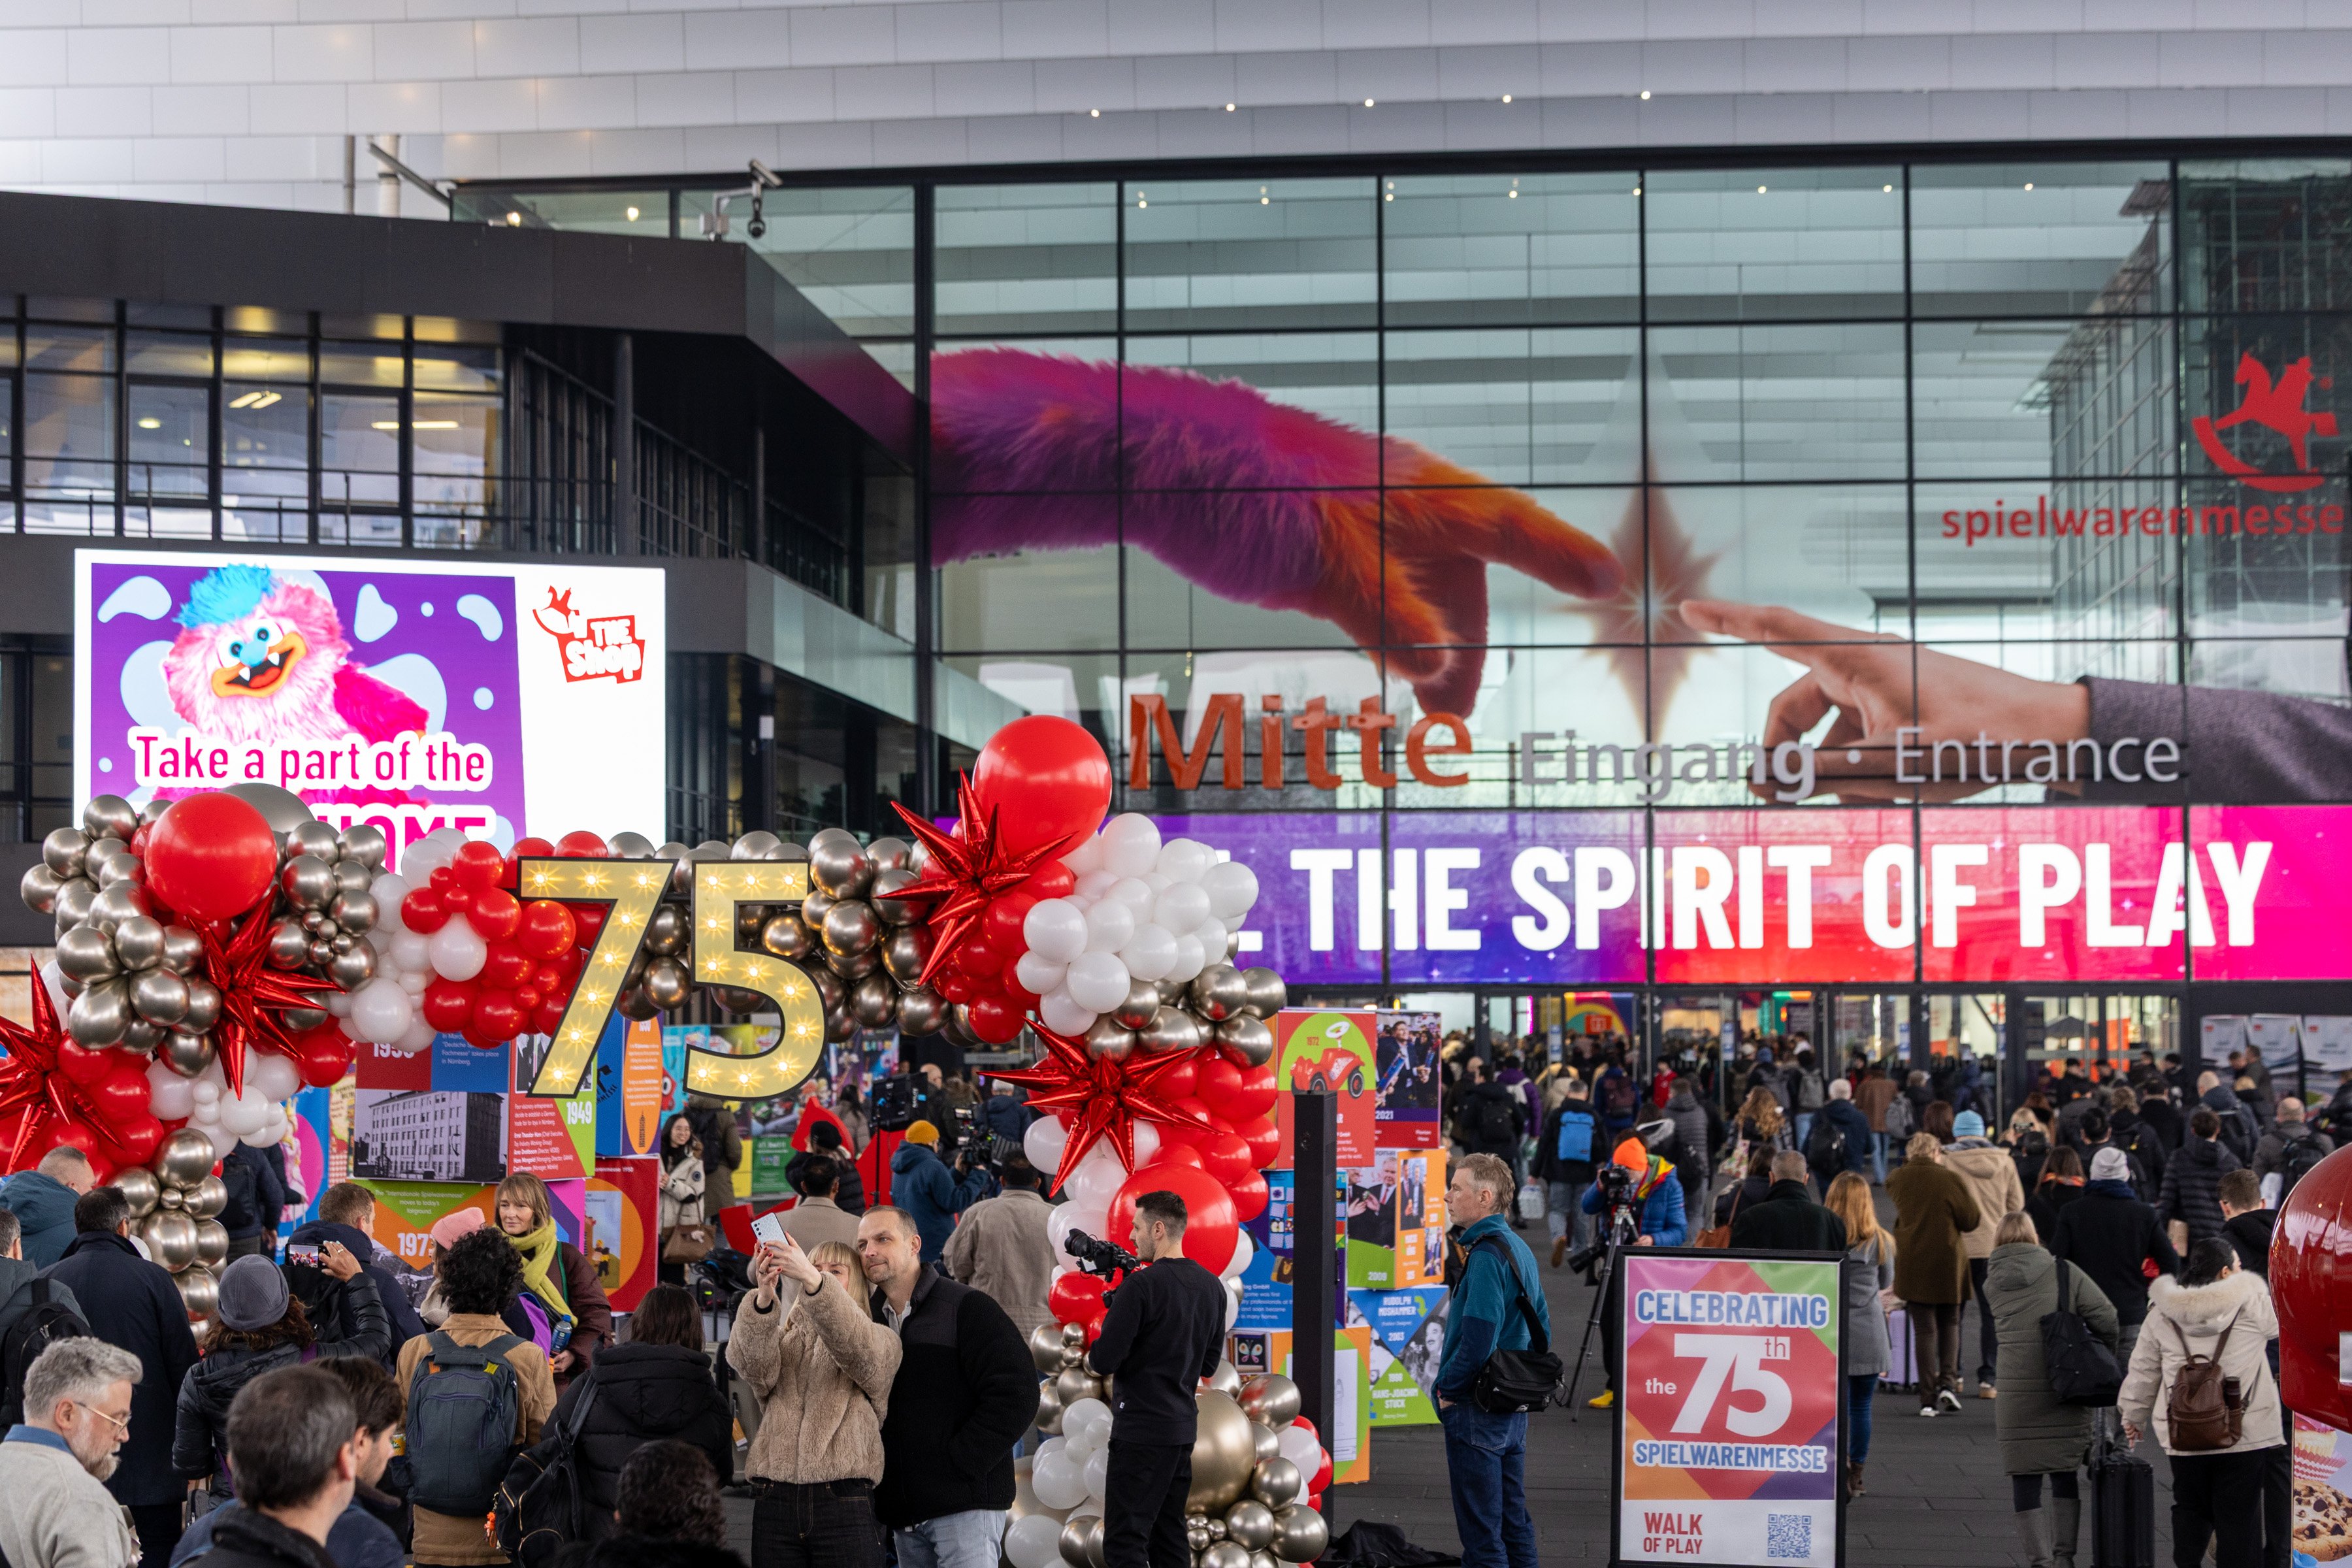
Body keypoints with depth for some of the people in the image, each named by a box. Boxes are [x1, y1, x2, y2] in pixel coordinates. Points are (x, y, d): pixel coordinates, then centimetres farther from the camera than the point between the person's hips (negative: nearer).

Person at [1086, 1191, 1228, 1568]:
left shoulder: (1140, 1286, -15)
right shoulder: (1212, 1287, 9)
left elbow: (1103, 1361, -17)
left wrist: (1091, 1358, 4)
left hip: (1141, 1430, -8)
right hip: (1184, 1426, 8)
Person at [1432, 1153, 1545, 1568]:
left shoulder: (1487, 1256, -19)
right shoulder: (1519, 1249, 12)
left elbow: (1479, 1336, -26)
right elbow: (1541, 1326, 19)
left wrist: (1446, 1386, -14)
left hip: (1475, 1410, -10)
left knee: (1481, 1533, -3)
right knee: (1514, 1521, 16)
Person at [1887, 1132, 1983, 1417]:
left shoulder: (1896, 1180, -1)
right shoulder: (1950, 1180, -10)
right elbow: (1971, 1221, -6)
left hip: (1912, 1264, 1)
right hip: (1948, 1263, -1)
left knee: (1923, 1329, 5)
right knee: (1949, 1323, 16)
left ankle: (1928, 1398, 0)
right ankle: (1948, 1381, -2)